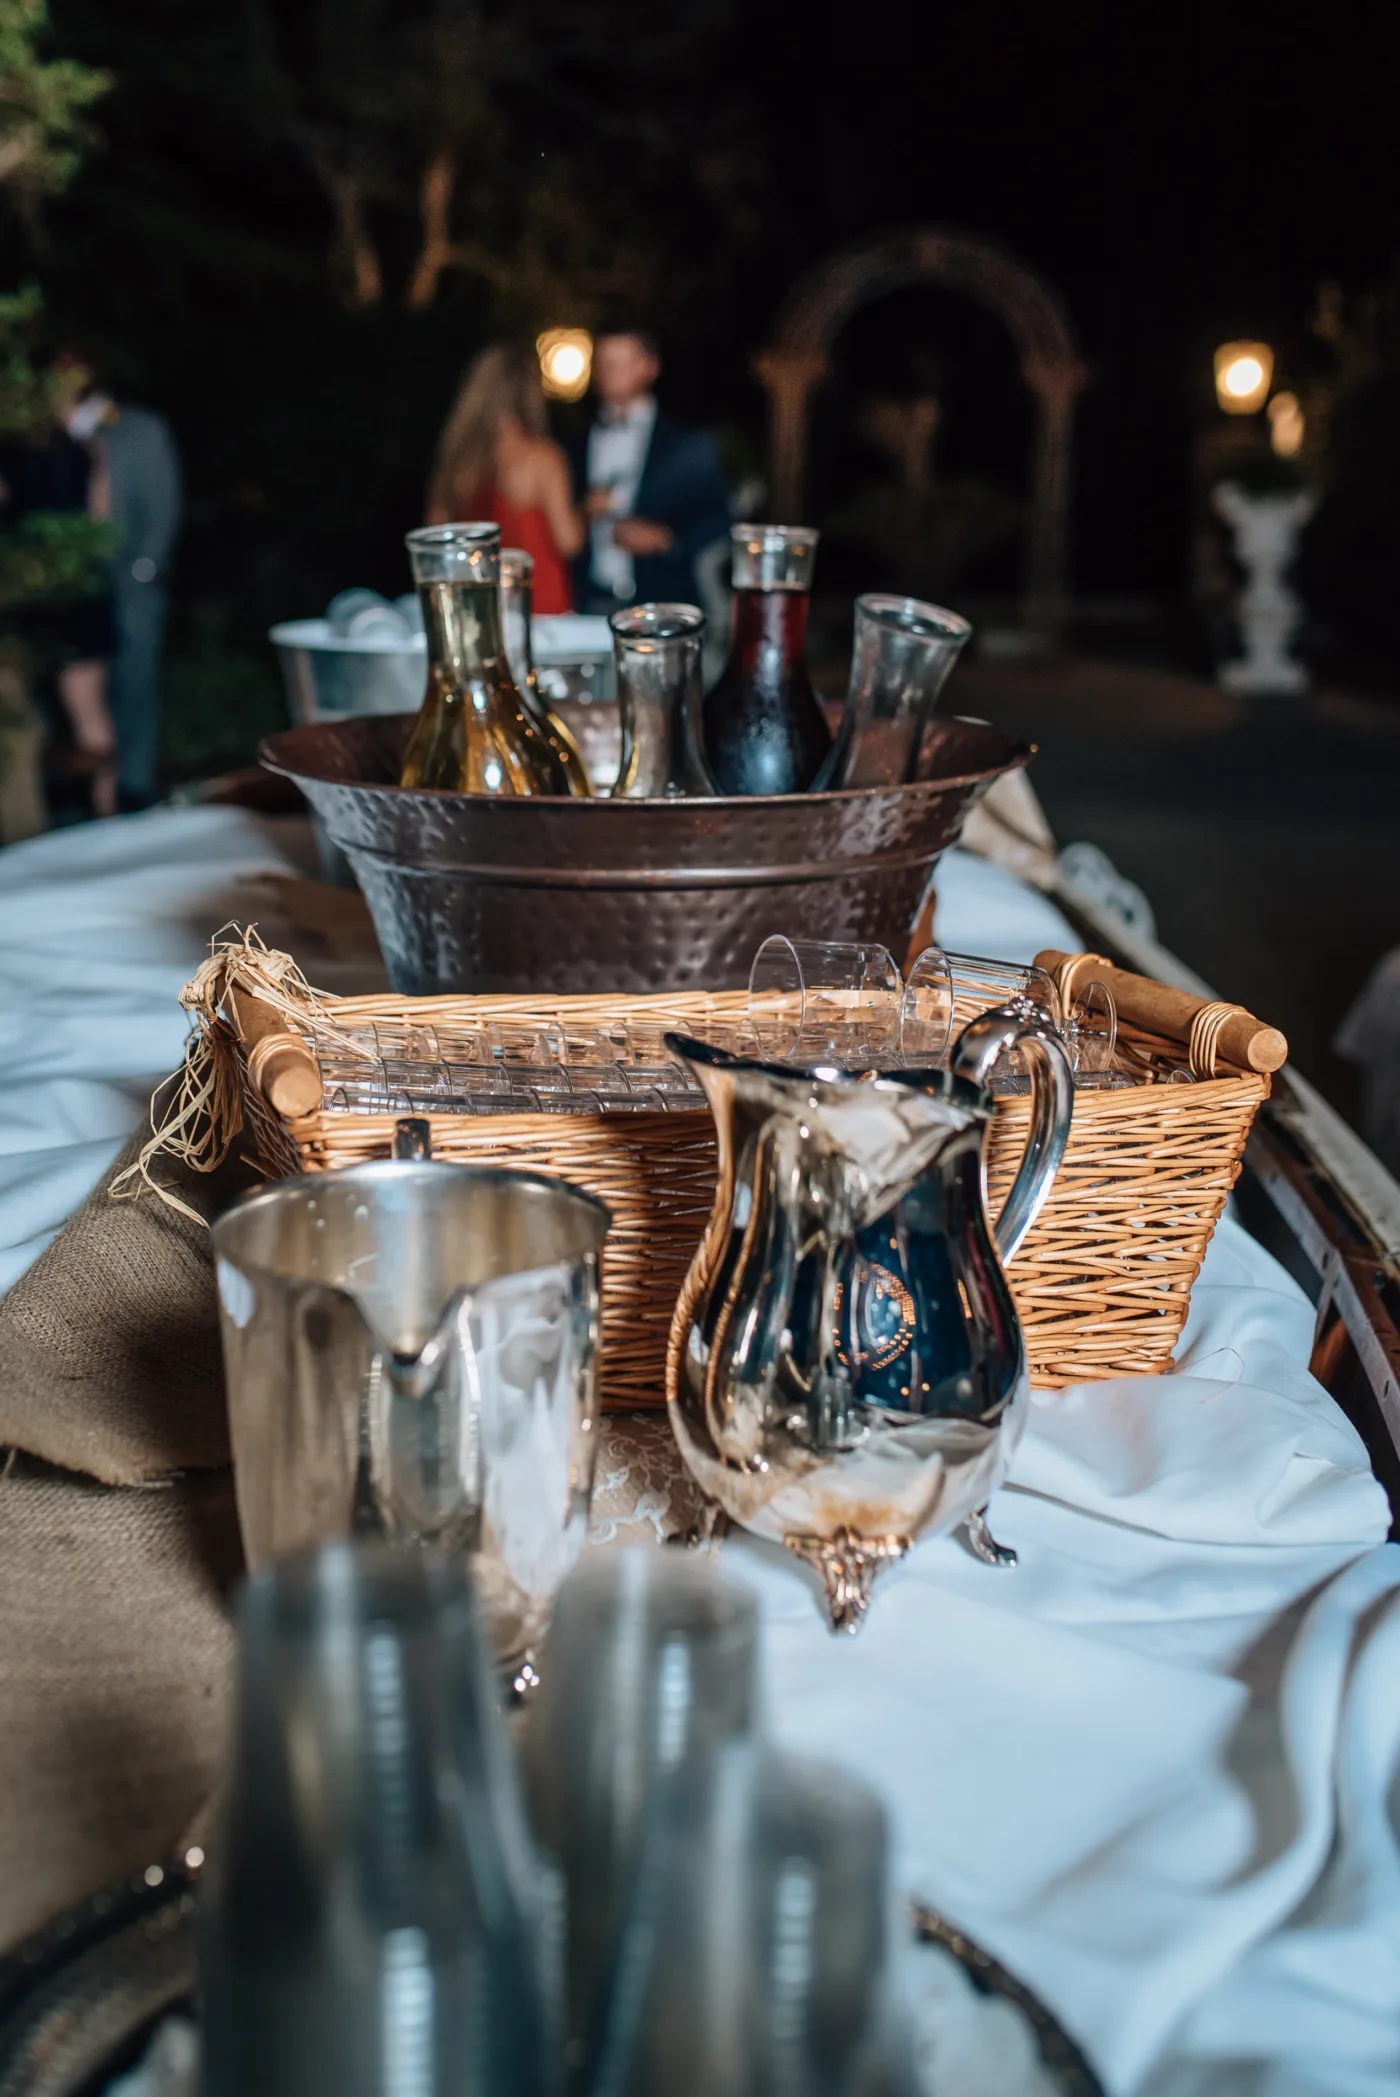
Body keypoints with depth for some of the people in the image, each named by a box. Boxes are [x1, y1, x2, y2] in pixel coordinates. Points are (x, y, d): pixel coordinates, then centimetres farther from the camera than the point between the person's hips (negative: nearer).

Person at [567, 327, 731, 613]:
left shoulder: (691, 447, 4)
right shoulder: (576, 447, 14)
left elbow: (715, 529, 3)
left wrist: (664, 539, -12)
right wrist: (583, 514, -6)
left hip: (664, 605, -2)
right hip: (591, 606, 2)